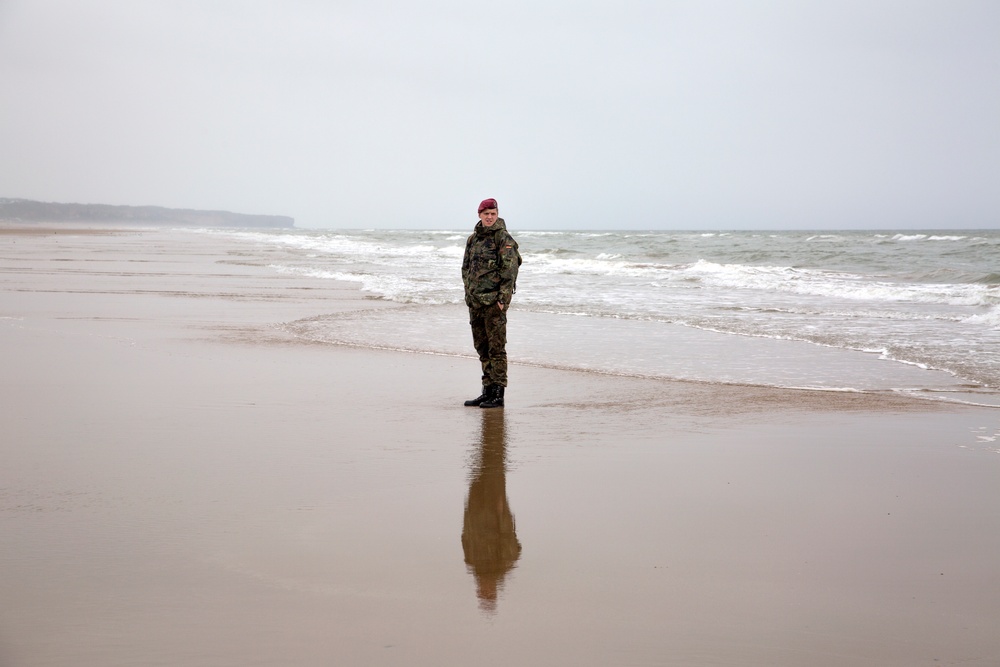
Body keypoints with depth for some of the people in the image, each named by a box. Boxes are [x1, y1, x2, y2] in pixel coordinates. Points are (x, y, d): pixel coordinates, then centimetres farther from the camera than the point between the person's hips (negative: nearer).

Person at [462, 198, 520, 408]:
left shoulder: (504, 239, -7)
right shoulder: (473, 239, 14)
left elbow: (510, 270, -13)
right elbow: (466, 268, 20)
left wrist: (503, 299, -17)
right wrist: (468, 296, 14)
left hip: (494, 301, -8)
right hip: (476, 301, 8)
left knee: (496, 347, -6)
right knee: (482, 347, 11)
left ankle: (498, 395, -4)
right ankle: (487, 391, 19)